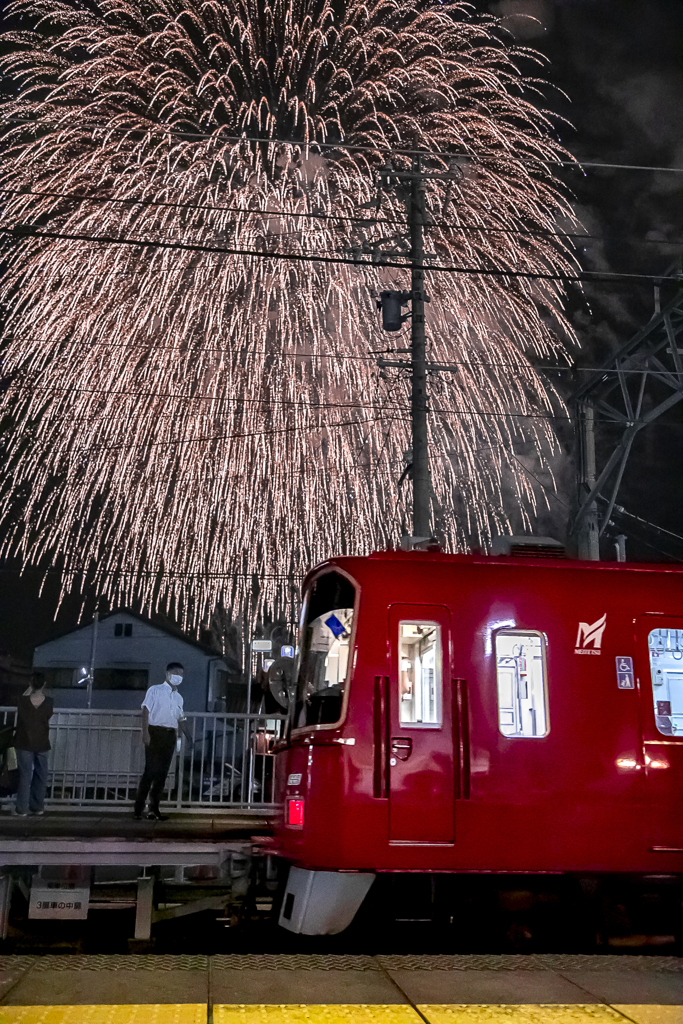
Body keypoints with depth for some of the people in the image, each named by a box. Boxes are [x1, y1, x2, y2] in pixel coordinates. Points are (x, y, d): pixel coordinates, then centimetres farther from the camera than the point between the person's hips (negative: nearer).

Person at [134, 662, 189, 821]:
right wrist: (145, 732, -15)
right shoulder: (155, 690, 2)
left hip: (170, 735, 6)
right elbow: (146, 710, -4)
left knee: (162, 773, 4)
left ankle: (154, 809, 9)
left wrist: (187, 734, 12)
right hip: (155, 731, -6)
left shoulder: (178, 698, 20)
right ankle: (139, 809, -5)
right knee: (151, 770, -10)